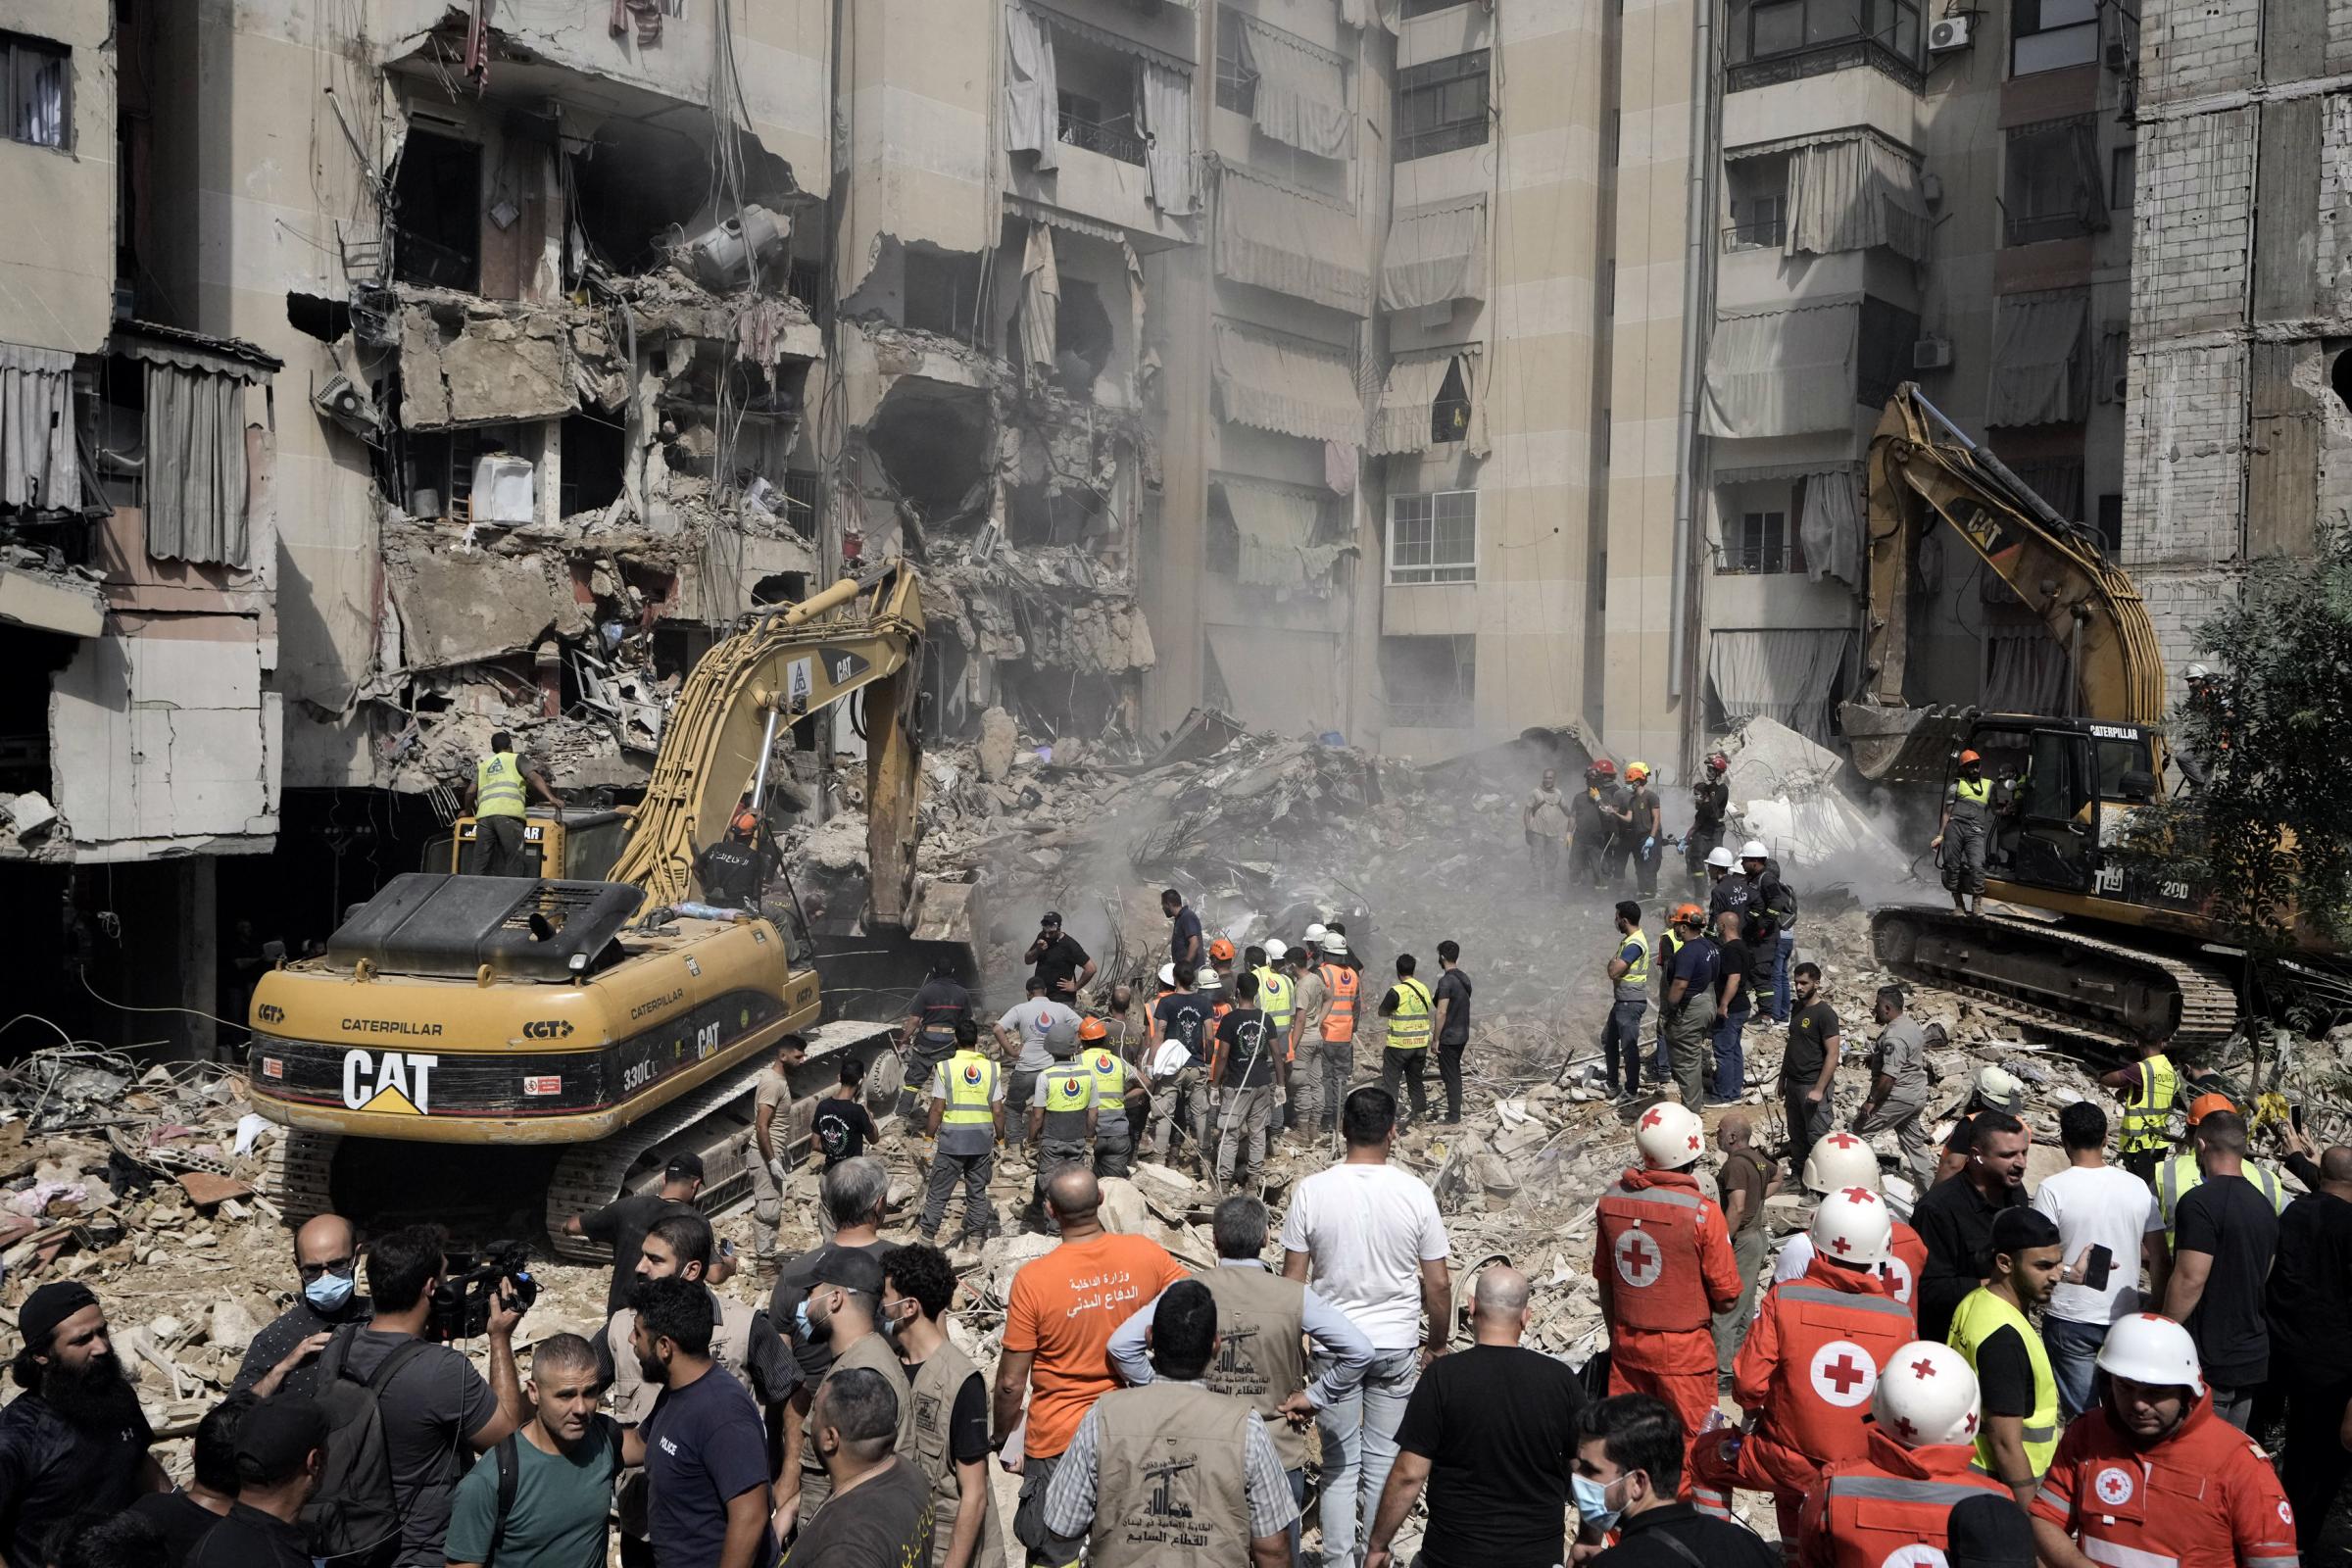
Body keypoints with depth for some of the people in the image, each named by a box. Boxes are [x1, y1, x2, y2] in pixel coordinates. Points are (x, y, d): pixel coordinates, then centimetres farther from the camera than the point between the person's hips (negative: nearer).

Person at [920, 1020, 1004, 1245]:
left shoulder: (945, 1068, -8)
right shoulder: (991, 1068, -1)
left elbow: (937, 1109, -8)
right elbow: (998, 1110, -1)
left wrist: (929, 1136, 2)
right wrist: (1000, 1137, 11)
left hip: (952, 1136, -2)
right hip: (982, 1137, 2)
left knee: (939, 1188, 8)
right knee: (978, 1188, 14)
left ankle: (928, 1231, 13)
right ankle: (976, 1233, 19)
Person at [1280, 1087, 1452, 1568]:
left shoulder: (1312, 1191, -11)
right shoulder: (1415, 1193, -12)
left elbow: (1293, 1280, -6)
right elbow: (1438, 1283, -6)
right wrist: (1438, 1342, 10)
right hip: (1396, 1346, 0)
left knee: (1339, 1463, 12)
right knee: (1384, 1459, 14)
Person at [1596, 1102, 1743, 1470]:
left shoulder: (1611, 1200, -6)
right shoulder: (1701, 1212, -20)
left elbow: (1605, 1281, 5)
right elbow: (1727, 1296, -12)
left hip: (1627, 1344, 4)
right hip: (1684, 1352, -4)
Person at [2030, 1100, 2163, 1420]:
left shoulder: (2052, 1188, -14)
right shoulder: (2138, 1187, -3)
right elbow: (2159, 1258, 3)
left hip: (2070, 1321, -3)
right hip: (2125, 1319, 3)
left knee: (2082, 1418, 8)